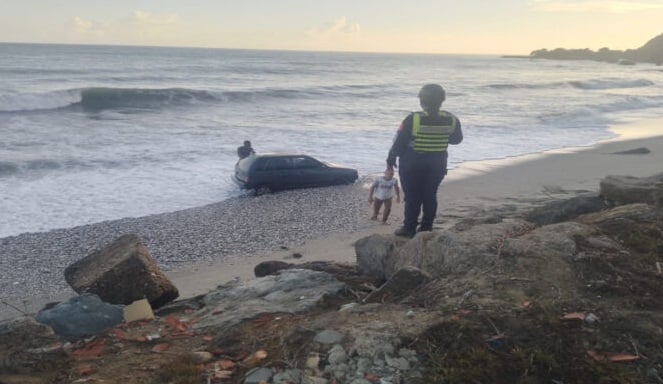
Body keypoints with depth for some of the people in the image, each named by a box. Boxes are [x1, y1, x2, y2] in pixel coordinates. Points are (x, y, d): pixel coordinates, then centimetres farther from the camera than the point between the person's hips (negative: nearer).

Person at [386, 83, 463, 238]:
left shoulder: (413, 119, -20)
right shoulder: (451, 120, -10)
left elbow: (399, 142, -12)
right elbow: (457, 139, 8)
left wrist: (391, 158, 4)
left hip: (412, 164, -3)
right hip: (437, 165, 3)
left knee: (412, 196, 8)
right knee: (430, 196, 14)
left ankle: (409, 228, 13)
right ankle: (426, 228, 19)